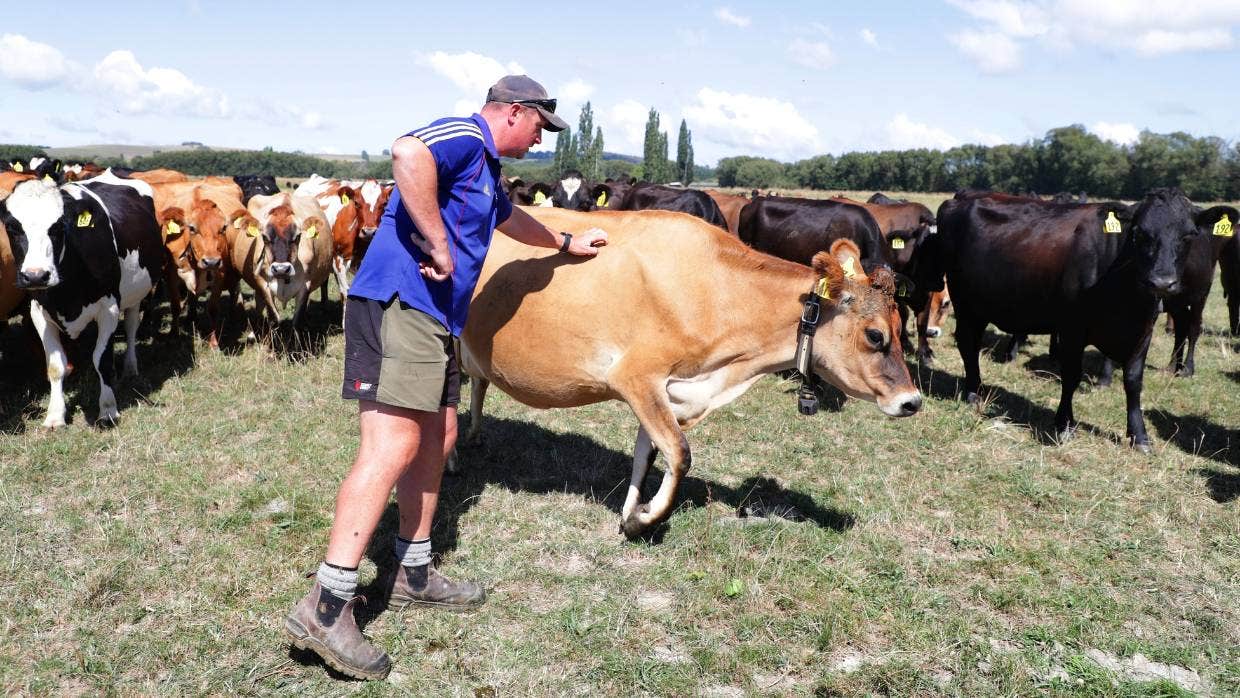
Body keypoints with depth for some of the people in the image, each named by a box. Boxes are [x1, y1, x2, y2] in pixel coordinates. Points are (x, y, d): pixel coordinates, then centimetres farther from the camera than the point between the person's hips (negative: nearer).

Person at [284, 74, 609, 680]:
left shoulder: (486, 171, 26)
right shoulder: (464, 136, -5)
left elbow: (513, 220, 48)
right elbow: (407, 153, -29)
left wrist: (569, 243, 61)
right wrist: (439, 243, -23)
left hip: (435, 318, 11)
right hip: (397, 303, -11)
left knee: (437, 439, 15)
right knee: (393, 447, -17)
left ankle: (412, 574, 27)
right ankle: (325, 607, -16)